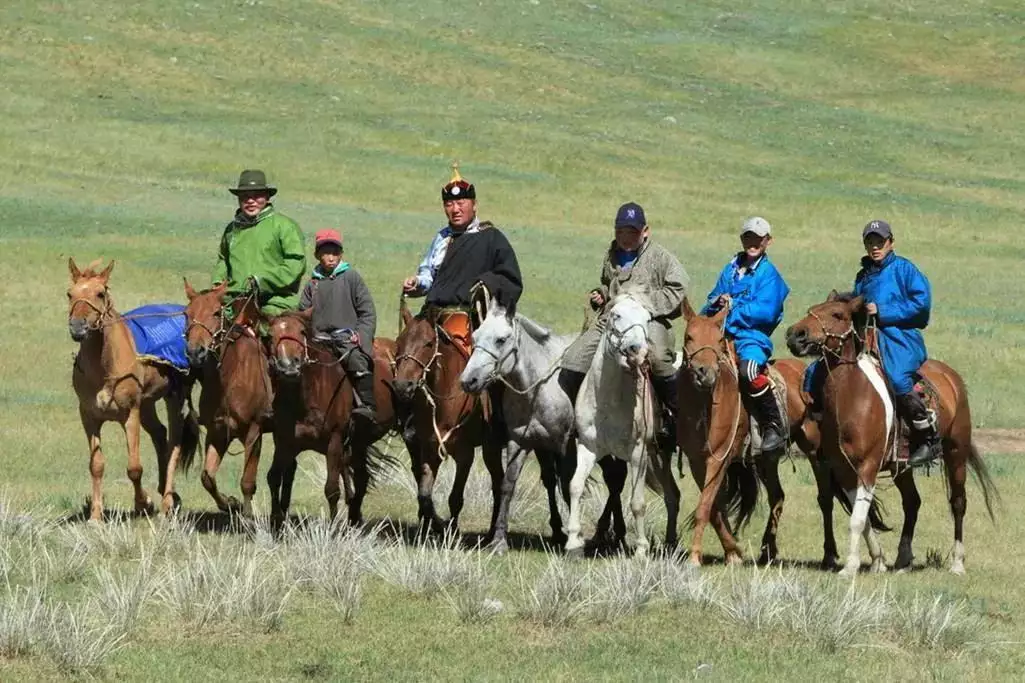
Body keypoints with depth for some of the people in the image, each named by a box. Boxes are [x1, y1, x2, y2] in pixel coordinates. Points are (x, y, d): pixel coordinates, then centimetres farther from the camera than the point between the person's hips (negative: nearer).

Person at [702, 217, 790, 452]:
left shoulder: (769, 274, 0)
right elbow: (713, 299, 21)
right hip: (722, 335, 7)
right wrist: (715, 304, -4)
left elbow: (766, 311, -12)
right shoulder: (731, 269, 18)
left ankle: (774, 429, -27)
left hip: (752, 337, -7)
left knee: (749, 370, -35)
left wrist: (732, 308, -13)